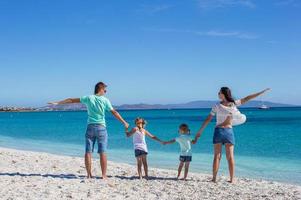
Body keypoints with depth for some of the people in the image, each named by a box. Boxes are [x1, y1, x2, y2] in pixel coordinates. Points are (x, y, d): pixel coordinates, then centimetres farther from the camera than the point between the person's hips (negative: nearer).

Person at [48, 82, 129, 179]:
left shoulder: (88, 98, 3)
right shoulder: (105, 100, -3)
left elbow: (71, 100, 7)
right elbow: (114, 112, -3)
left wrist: (57, 103, 16)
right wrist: (124, 122, 5)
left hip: (90, 127, 3)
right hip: (101, 127, -2)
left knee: (88, 152, 5)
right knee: (102, 152, 0)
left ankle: (89, 174, 7)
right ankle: (104, 175, 0)